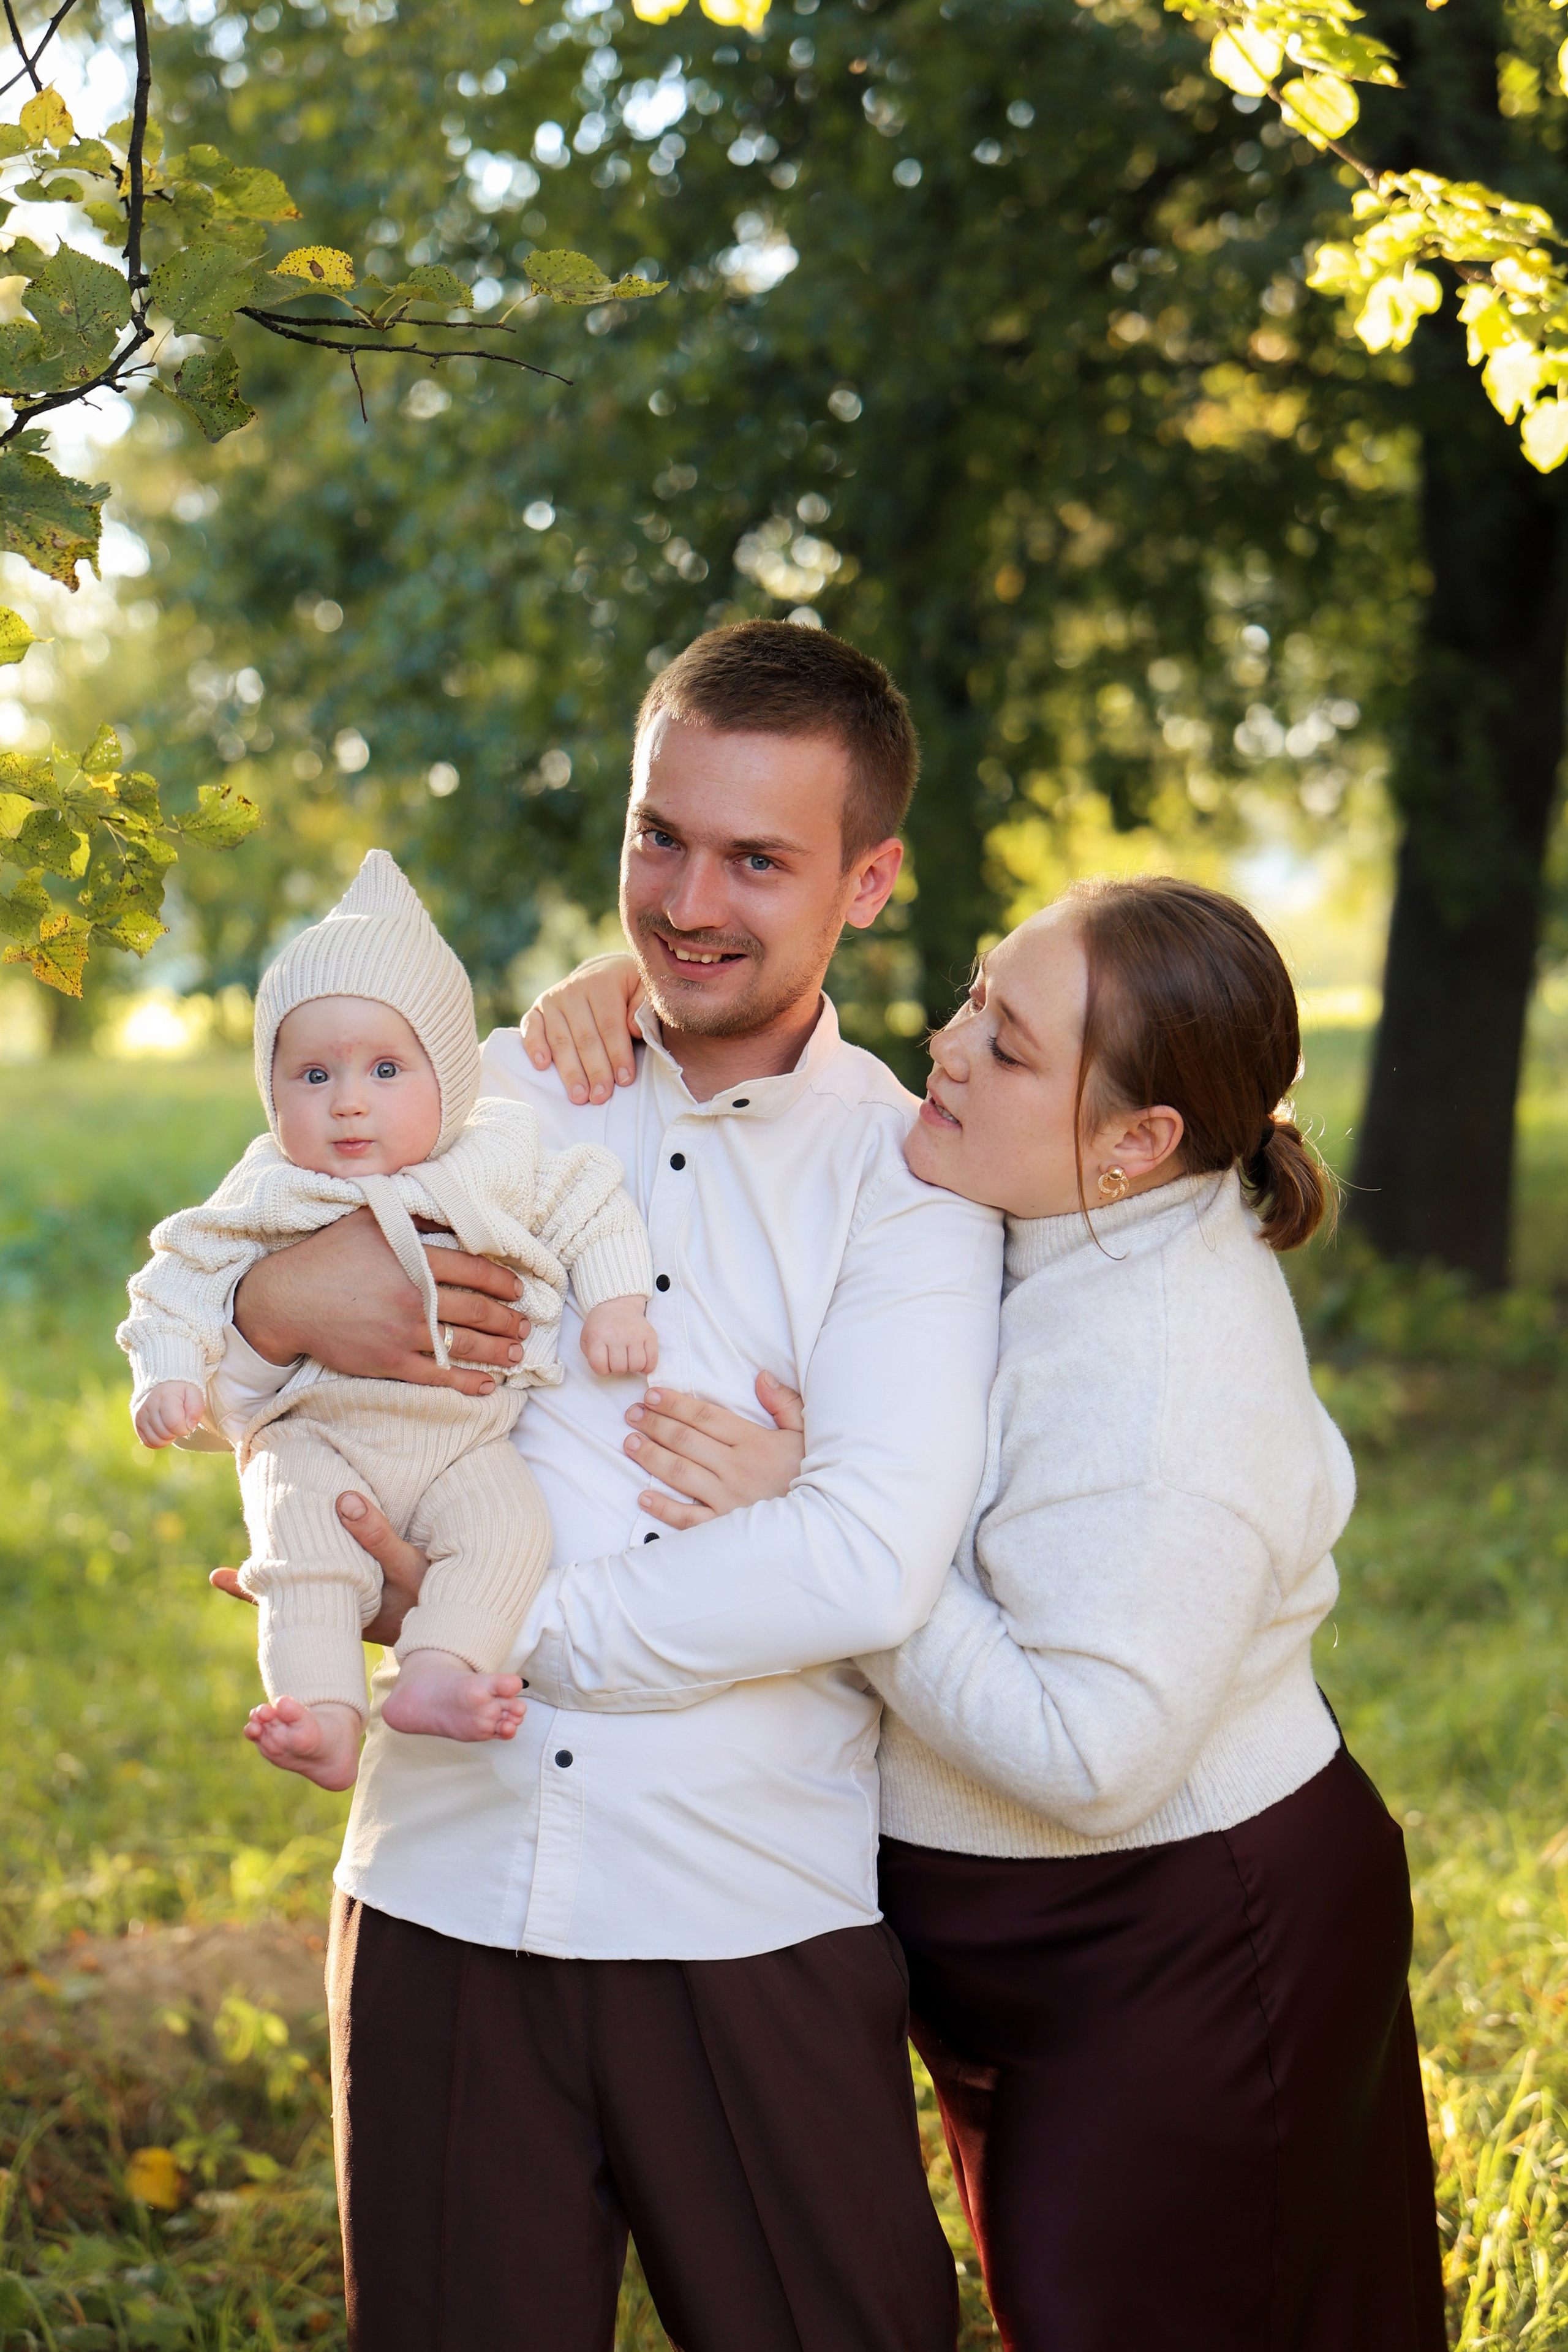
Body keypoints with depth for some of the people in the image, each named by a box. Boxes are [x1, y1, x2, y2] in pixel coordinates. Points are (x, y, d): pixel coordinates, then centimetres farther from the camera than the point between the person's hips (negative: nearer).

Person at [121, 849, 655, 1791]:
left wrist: (615, 1304, -1)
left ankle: (437, 1675, -35)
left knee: (509, 1527, -28)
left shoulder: (498, 1164, 0)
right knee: (303, 1548, -29)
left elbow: (591, 1203, 11)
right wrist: (169, 1376, -12)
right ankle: (326, 1719, -33)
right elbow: (184, 1281, 3)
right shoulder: (268, 1199, -2)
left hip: (464, 1438, 1)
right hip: (319, 1439, -1)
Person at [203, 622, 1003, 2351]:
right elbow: (188, 1383, 13)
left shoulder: (907, 1167, -2)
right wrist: (278, 1299, -10)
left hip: (755, 1929, -2)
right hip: (445, 1887, 2)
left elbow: (871, 1562, -17)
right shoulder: (487, 1097, 7)